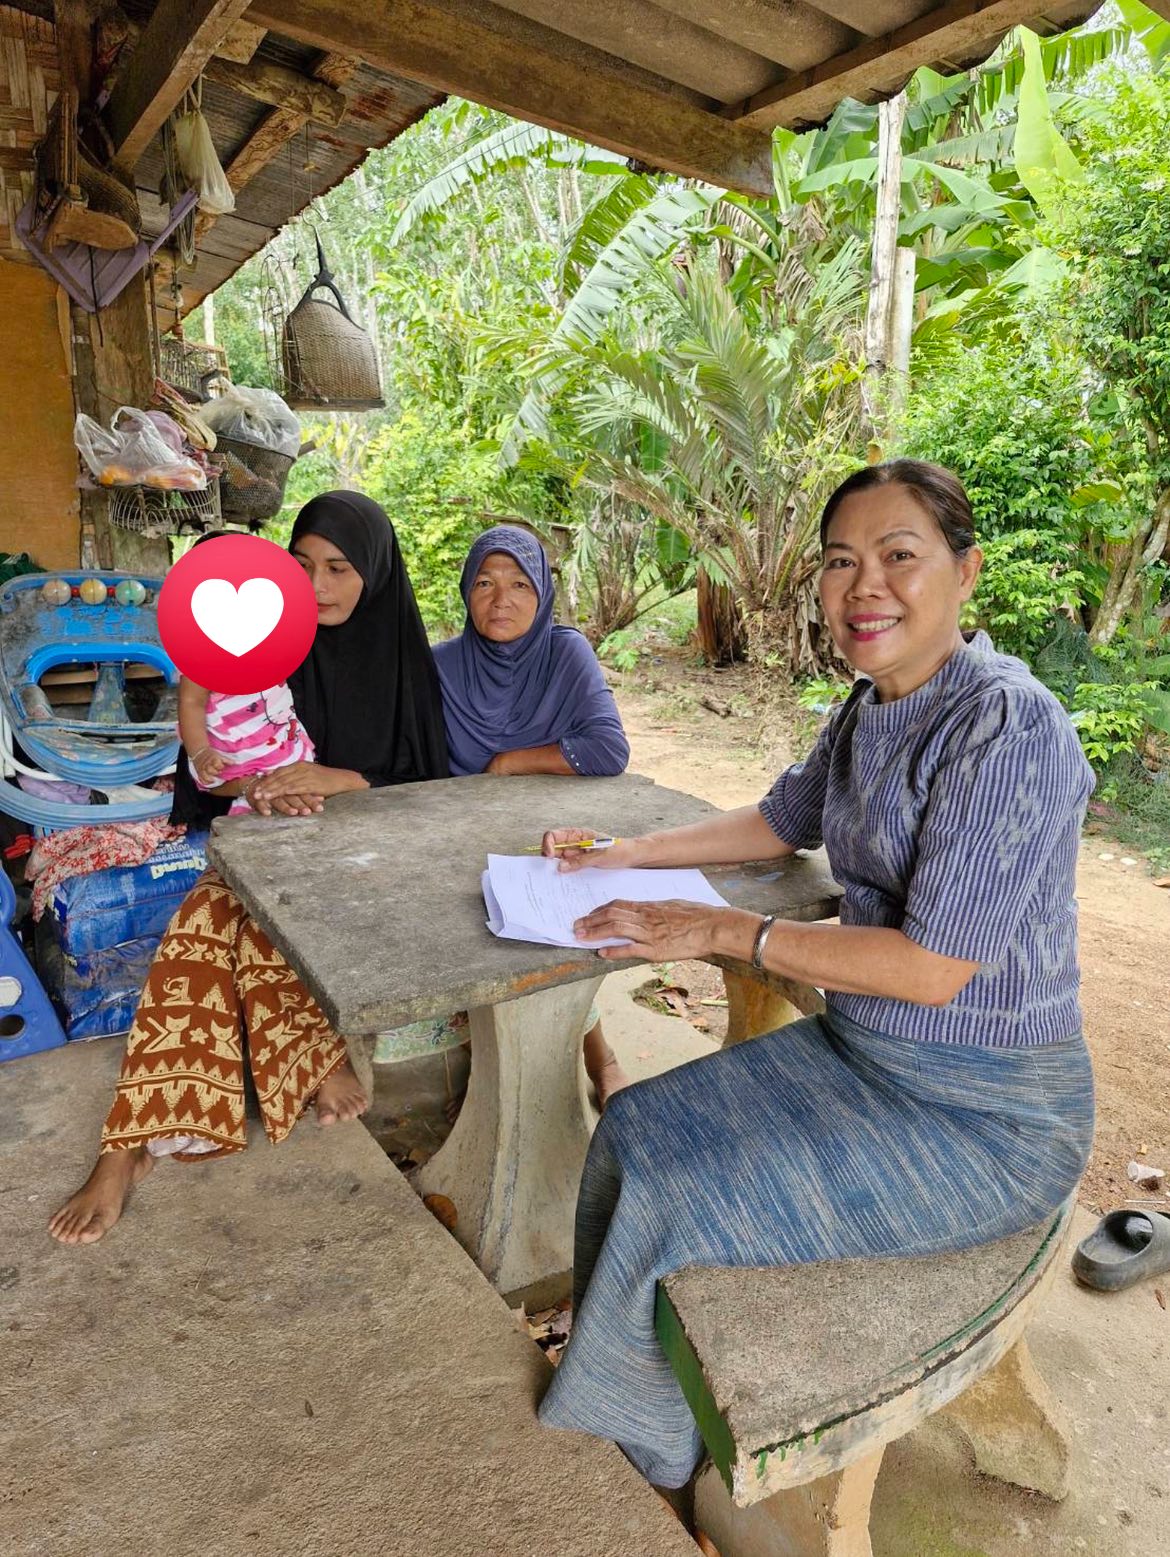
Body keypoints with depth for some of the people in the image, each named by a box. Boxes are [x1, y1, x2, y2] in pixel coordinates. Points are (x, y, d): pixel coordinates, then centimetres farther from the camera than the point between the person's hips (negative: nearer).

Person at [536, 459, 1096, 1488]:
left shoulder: (1006, 727, -25)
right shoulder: (872, 709, 2)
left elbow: (932, 967, -26)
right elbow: (784, 821, 18)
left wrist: (724, 930, -20)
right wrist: (628, 854, 8)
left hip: (986, 1118, -8)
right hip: (861, 1049, 8)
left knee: (675, 1203, -11)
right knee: (637, 1131, 5)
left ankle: (662, 1460, 20)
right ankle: (618, 1381, 27)